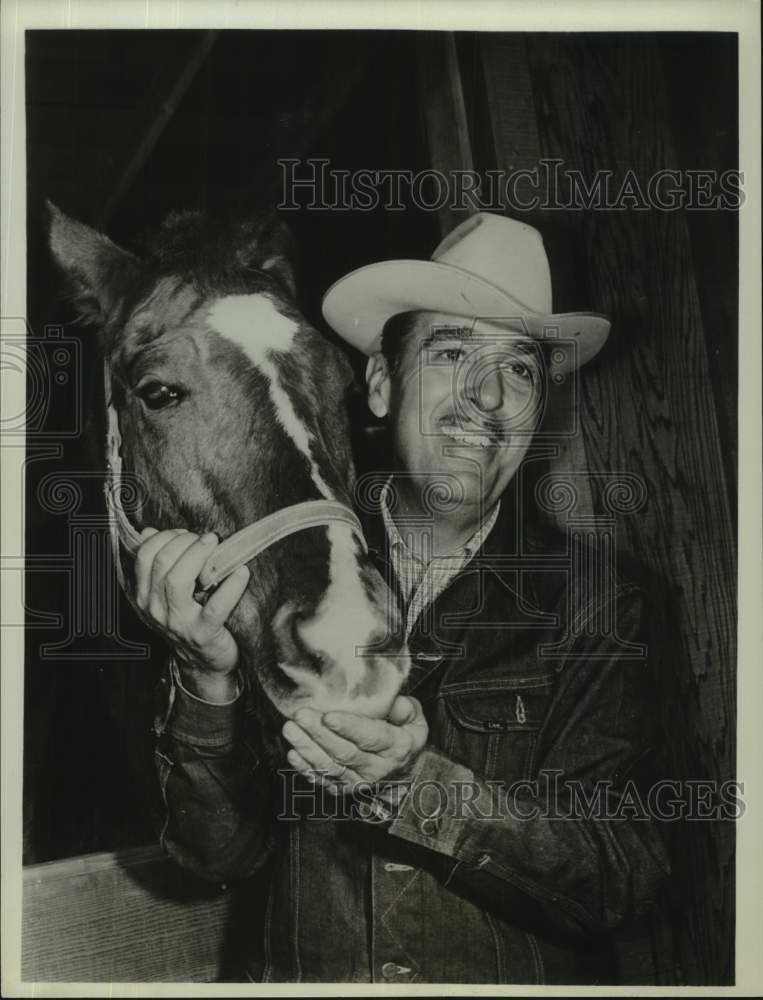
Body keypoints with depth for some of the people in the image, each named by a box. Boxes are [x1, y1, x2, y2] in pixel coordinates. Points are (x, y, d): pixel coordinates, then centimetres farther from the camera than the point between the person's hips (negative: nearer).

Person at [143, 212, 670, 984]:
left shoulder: (595, 607, -5)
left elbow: (626, 881, -10)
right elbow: (218, 853, -4)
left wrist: (417, 789, -23)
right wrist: (208, 679, -20)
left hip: (529, 978, -2)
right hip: (302, 974, 2)